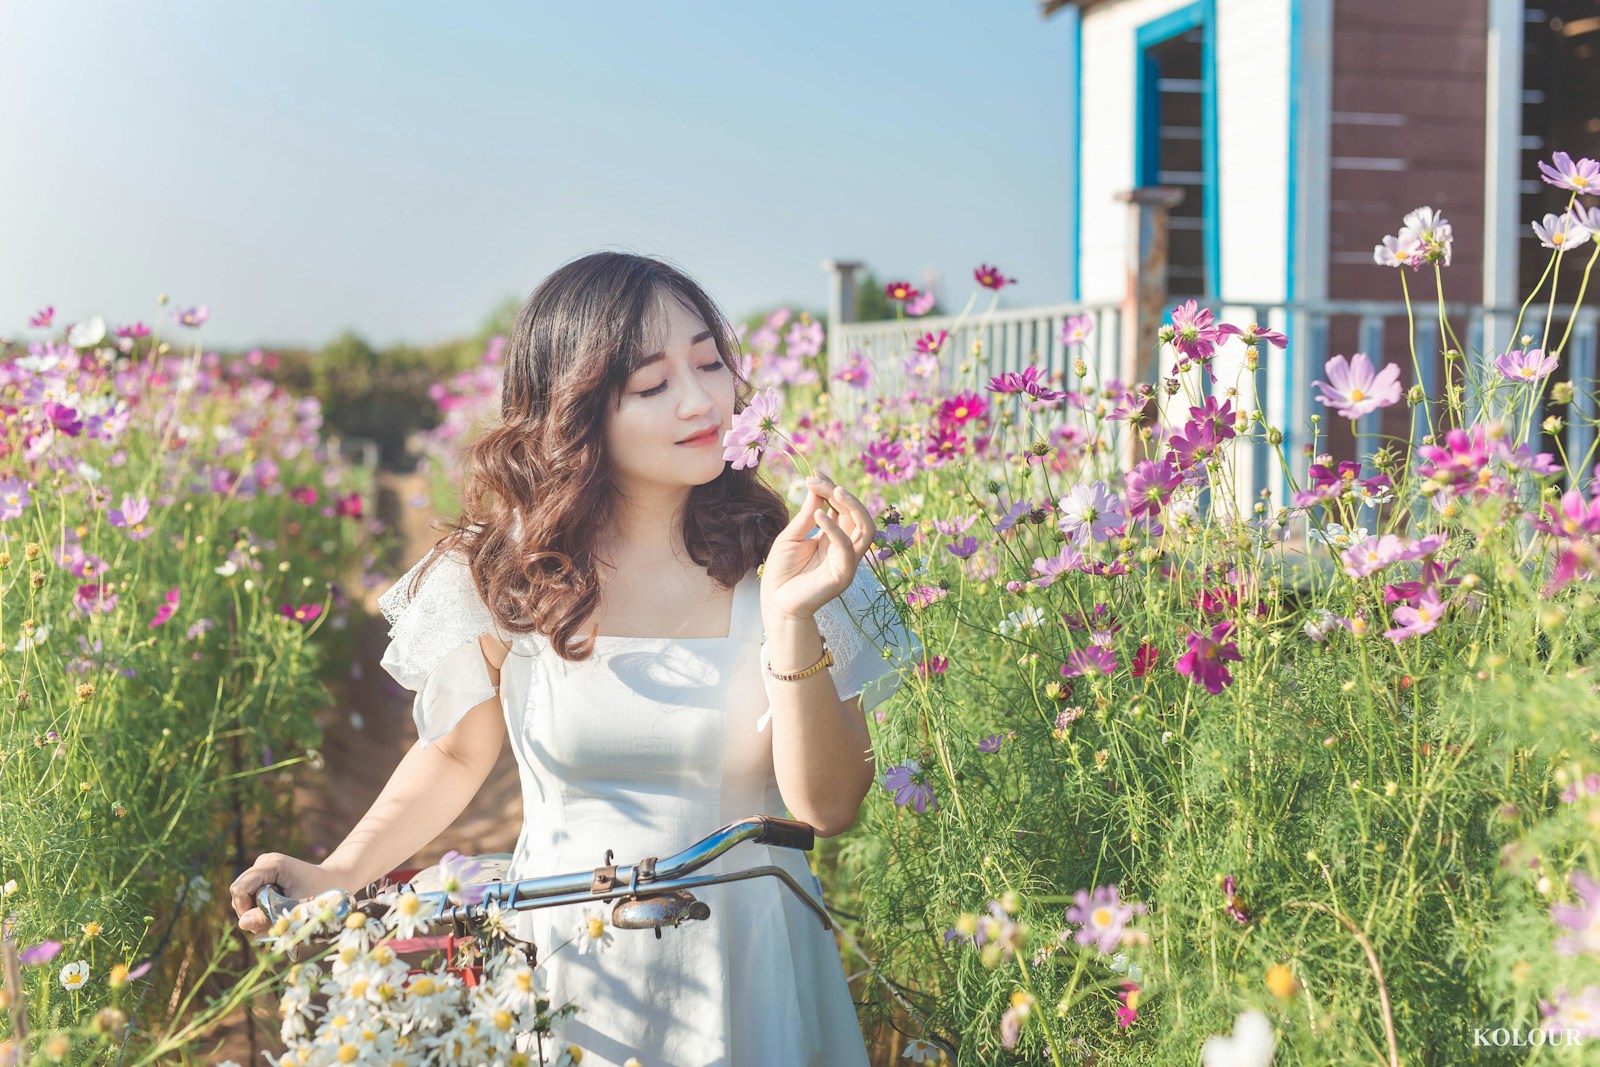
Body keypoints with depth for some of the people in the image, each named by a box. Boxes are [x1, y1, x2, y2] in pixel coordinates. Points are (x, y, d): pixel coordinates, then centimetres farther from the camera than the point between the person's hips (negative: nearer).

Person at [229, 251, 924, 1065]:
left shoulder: (778, 561, -11)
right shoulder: (501, 574, -9)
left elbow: (828, 808, -15)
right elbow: (456, 754, 7)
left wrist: (791, 619, -26)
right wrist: (334, 878, -5)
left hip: (747, 971, 0)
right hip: (565, 966, 1)